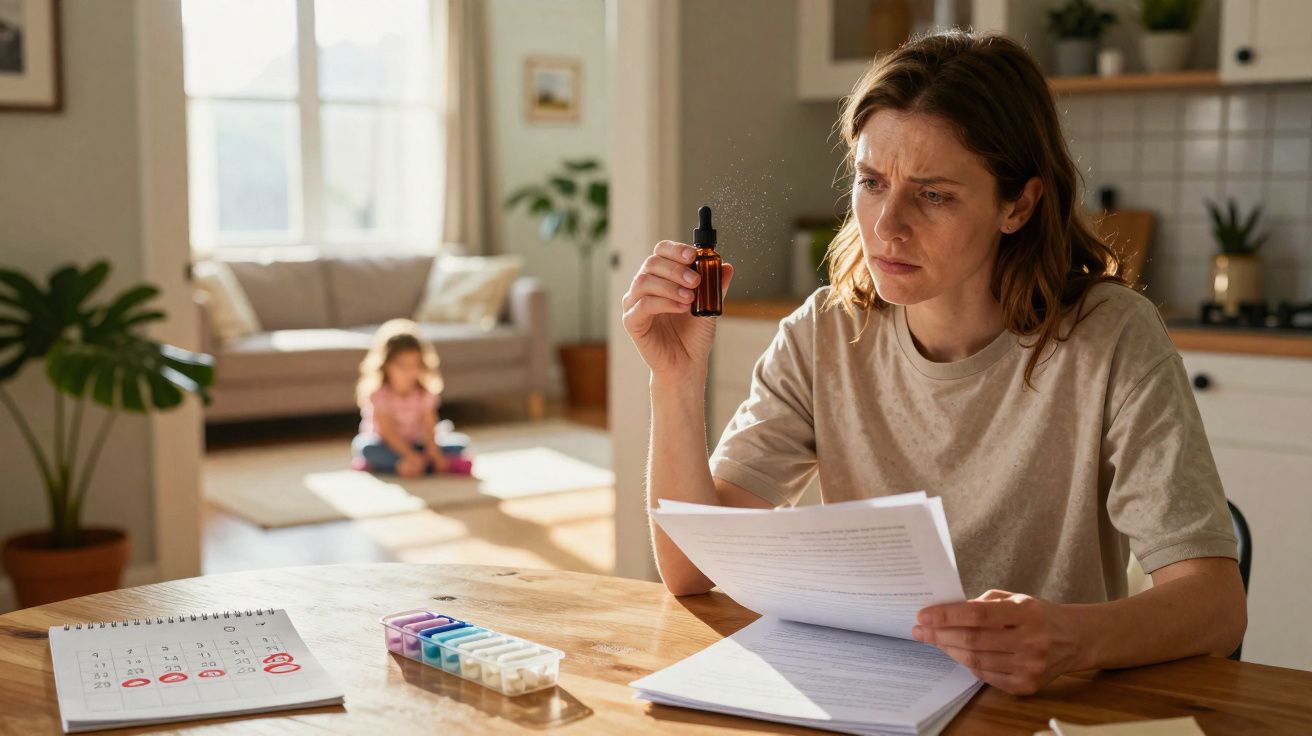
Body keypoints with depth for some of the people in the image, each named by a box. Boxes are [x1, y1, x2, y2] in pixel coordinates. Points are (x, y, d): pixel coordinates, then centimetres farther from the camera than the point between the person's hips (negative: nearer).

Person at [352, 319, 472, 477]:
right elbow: (388, 431, -27)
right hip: (389, 445, -3)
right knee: (365, 447, -37)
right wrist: (412, 456, -40)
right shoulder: (377, 393, -18)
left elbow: (429, 428, -18)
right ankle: (429, 464, -38)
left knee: (461, 442, -16)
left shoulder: (426, 393, -8)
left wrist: (432, 451, -39)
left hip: (417, 445, 3)